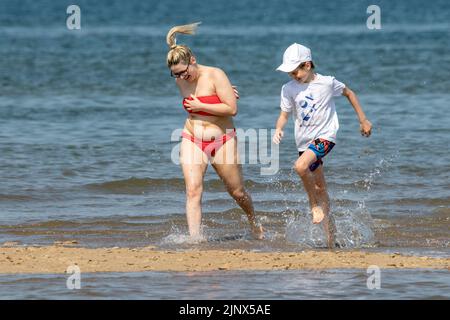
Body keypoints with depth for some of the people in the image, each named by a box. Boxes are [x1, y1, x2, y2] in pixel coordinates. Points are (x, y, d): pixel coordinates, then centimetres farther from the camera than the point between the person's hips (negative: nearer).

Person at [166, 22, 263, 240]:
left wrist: (200, 106, -19)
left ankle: (253, 222, 40)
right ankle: (195, 238, -26)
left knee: (237, 192, 10)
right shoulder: (181, 81, 3)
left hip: (223, 140, -3)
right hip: (192, 141, 3)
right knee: (193, 191, -19)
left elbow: (232, 109, -20)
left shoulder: (215, 76, -14)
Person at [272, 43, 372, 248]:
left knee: (301, 166, -31)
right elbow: (284, 115, 5)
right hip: (304, 140, 5)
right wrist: (278, 129, -18)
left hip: (325, 136, -5)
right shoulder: (289, 89, -1)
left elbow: (349, 93, 7)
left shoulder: (327, 83, -10)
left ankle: (315, 206, -11)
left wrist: (363, 120, 11)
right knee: (319, 187, 12)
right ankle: (329, 226, 26)